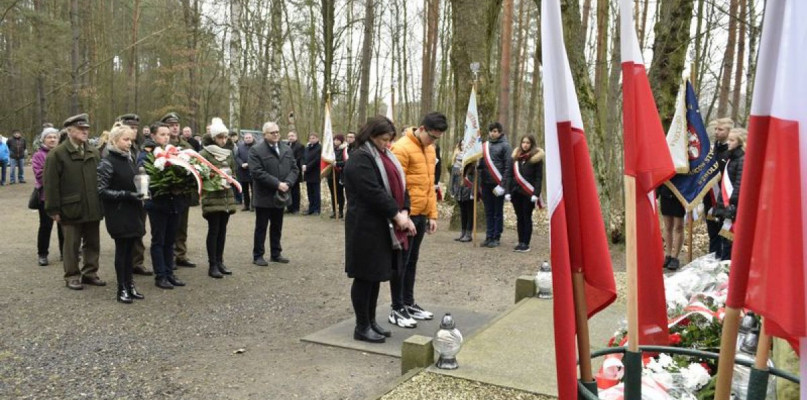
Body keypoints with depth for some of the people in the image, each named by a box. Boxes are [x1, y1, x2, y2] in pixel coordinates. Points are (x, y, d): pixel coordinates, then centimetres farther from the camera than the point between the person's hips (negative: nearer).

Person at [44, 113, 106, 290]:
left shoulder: (94, 153, 9)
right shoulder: (57, 154, -6)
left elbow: (101, 179, 13)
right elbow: (50, 184, -8)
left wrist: (102, 203, 9)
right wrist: (53, 209, -11)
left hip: (93, 208, 5)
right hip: (71, 209, -5)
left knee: (92, 243, 11)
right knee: (72, 244, 6)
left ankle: (90, 273, 23)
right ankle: (72, 276, 16)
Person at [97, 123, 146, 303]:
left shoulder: (129, 159, 9)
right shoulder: (107, 162, -11)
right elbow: (102, 191, -14)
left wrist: (139, 194, 5)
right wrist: (126, 195, -21)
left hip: (132, 212, 6)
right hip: (118, 214, -6)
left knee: (130, 249, 11)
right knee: (121, 250, 1)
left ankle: (130, 285, 20)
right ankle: (122, 289, 10)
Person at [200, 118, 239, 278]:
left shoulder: (228, 153, 12)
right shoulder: (204, 153, -8)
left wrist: (228, 180, 0)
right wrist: (215, 182, -18)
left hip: (227, 196, 6)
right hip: (212, 196, -6)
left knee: (222, 229, 10)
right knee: (214, 230, -5)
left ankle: (220, 261, 18)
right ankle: (212, 265, 0)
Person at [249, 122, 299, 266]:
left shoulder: (287, 149, 9)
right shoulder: (256, 150, -10)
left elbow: (294, 169, 7)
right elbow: (257, 172, -19)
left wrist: (287, 183, -12)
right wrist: (277, 184, -22)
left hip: (281, 196, 6)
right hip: (264, 196, -5)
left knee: (277, 227, 15)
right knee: (261, 227, 4)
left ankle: (276, 254, 25)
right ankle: (258, 255, 13)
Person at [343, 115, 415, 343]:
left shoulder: (385, 157, 15)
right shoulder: (359, 160, -14)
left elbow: (399, 185, 11)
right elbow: (374, 192, -22)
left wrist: (404, 212, -4)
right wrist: (397, 215, -20)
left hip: (383, 227, 9)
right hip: (366, 228, -9)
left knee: (376, 275, 15)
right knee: (364, 276, 0)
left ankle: (371, 321, 25)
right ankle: (362, 327, 10)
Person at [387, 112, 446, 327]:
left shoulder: (429, 149, 12)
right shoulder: (402, 148, -14)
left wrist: (432, 214, 13)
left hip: (421, 215, 8)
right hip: (406, 216, -8)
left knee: (412, 261, 15)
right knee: (401, 262, 1)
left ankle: (409, 303, 26)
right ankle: (397, 310, 10)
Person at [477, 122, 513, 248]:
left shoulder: (505, 145, -2)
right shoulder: (485, 145, 13)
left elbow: (508, 166, -8)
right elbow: (480, 163, 14)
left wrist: (503, 184, -14)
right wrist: (479, 181, 0)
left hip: (498, 183, -5)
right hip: (486, 183, 5)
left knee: (498, 212, 3)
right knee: (488, 212, 9)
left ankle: (496, 238, 8)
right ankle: (489, 237, 15)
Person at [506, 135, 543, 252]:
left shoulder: (537, 158, -2)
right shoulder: (516, 156, 11)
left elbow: (539, 177, -7)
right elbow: (511, 175, 11)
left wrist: (536, 193, -16)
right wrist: (508, 191, 4)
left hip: (528, 193, -4)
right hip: (516, 191, 4)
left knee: (527, 217, 0)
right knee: (519, 218, 8)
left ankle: (526, 243, 5)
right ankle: (520, 242, 14)